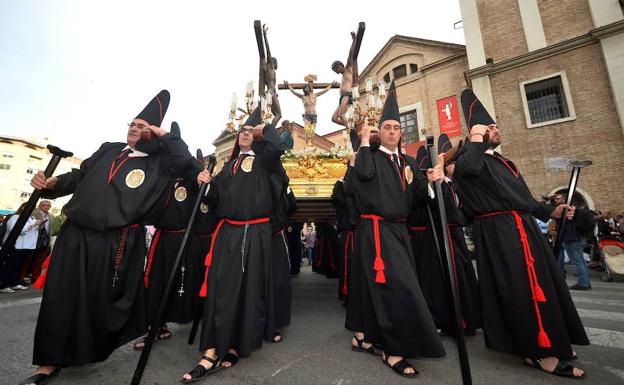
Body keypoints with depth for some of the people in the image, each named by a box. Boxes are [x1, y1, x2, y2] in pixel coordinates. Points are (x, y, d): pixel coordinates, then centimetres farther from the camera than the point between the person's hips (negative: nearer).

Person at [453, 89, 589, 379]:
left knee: (542, 285, 15)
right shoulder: (474, 158, -6)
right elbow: (467, 168, -34)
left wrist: (551, 211, 17)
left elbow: (522, 197, 26)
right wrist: (476, 140, -18)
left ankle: (549, 344, 31)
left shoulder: (500, 160, 23)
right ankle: (538, 353, 6)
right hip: (499, 232, -10)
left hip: (521, 228, 10)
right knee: (524, 289, -8)